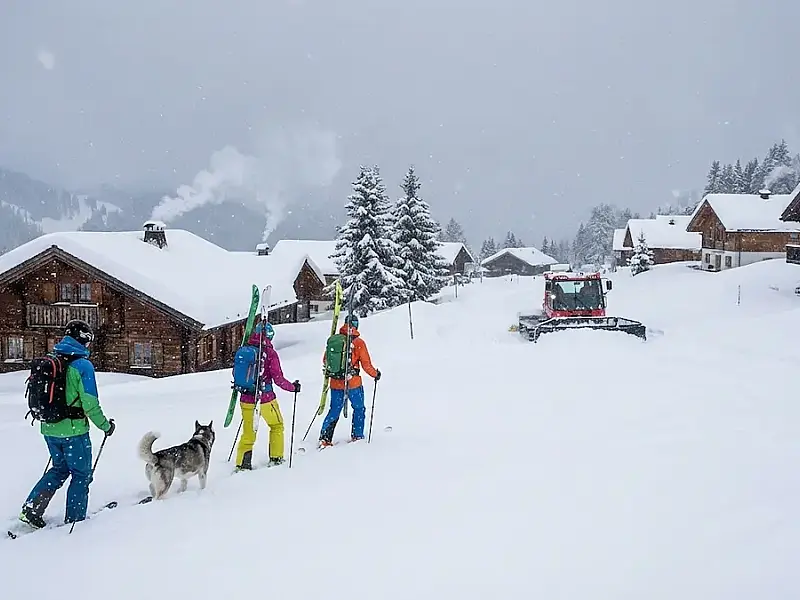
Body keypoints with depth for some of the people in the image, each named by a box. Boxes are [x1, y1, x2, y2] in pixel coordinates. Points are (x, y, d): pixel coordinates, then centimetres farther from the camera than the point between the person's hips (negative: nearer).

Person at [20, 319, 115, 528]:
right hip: (74, 431, -7)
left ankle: (31, 508, 15)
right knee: (81, 474, 10)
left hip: (49, 430, 7)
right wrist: (105, 425, -3)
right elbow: (90, 403, -16)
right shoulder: (82, 365, -16)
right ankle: (74, 519, 16)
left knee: (59, 468, 24)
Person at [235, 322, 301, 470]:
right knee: (277, 425, 20)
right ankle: (275, 458, 24)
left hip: (246, 398, 4)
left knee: (248, 433, 16)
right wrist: (293, 387, 3)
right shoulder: (270, 353, -13)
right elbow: (278, 379, -13)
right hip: (265, 398, -4)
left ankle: (242, 463, 11)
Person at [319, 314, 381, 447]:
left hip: (336, 383, 4)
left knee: (334, 411, 13)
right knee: (359, 409, 16)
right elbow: (366, 365, -8)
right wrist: (375, 374, 10)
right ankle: (357, 436, 20)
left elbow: (325, 360, 11)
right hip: (353, 383, -3)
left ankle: (325, 438, 6)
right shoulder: (359, 343, -10)